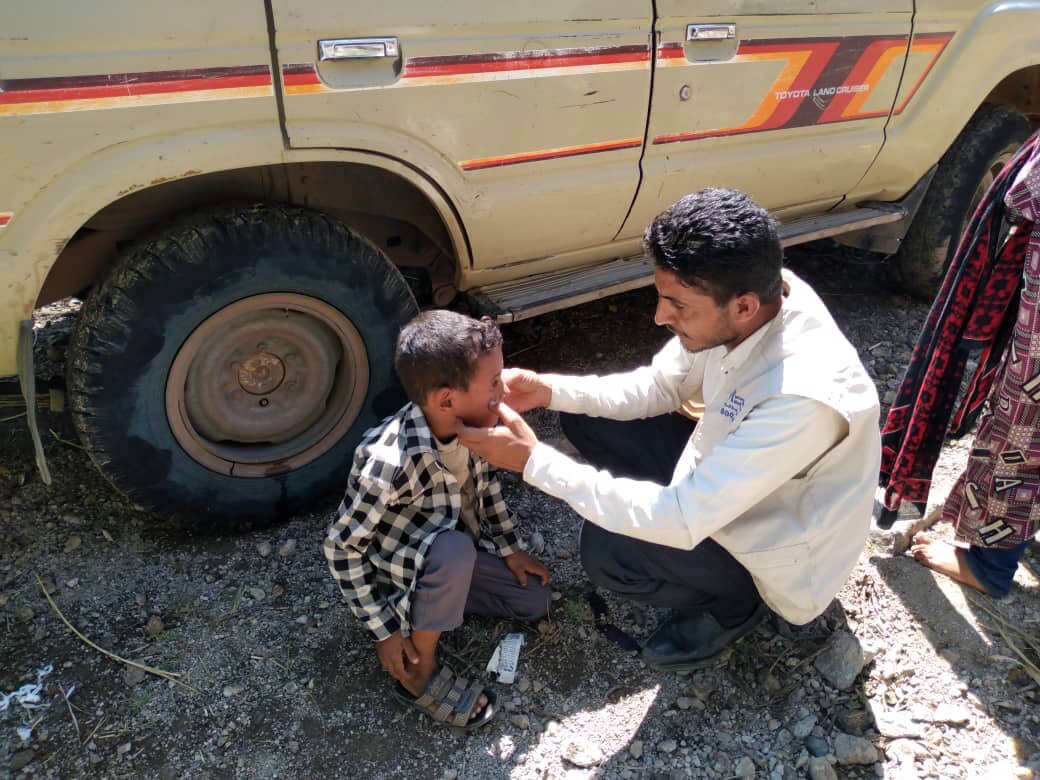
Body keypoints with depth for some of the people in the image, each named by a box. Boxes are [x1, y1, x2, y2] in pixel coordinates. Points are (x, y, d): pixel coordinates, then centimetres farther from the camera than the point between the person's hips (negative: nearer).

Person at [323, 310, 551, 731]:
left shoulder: (465, 424, -18)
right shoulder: (389, 464, -38)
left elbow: (484, 480, 3)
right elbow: (341, 548, -25)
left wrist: (511, 549, 4)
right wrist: (384, 631, -20)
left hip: (452, 547, 6)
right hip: (398, 572, -6)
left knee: (535, 599, 1)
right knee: (454, 550, -37)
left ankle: (438, 598, 14)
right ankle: (419, 674, -12)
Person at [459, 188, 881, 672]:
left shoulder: (804, 397, -40)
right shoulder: (752, 298, -16)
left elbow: (683, 521, -36)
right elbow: (660, 386, -1)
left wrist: (534, 461, -33)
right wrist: (549, 390, -15)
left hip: (780, 564, -7)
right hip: (720, 482, 7)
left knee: (605, 548, -25)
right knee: (586, 420, -2)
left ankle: (735, 602, 5)